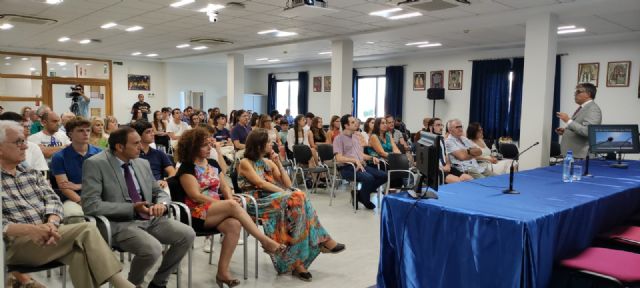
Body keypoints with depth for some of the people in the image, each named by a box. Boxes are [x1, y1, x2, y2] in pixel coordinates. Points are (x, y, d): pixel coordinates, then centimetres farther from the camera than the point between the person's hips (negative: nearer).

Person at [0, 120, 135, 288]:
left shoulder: (31, 173, 19)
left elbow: (53, 200, 8)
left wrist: (51, 223, -14)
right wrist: (30, 229, -25)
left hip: (47, 234, 5)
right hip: (15, 243, -5)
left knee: (80, 252, -29)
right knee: (86, 230, -24)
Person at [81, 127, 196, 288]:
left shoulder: (143, 163, 9)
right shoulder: (95, 164, -9)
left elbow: (159, 192, 17)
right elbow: (91, 205, -16)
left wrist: (161, 204, -8)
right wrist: (132, 208, -20)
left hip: (149, 219, 6)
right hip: (120, 224, -6)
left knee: (188, 234, -12)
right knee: (153, 248, -31)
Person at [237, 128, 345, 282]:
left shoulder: (269, 162, 19)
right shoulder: (245, 163, 1)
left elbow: (288, 184, 12)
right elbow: (260, 184, -13)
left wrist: (278, 163, 6)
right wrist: (285, 193, -19)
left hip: (275, 199, 6)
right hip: (256, 203, -6)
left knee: (299, 198, -26)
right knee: (296, 199, -29)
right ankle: (322, 241, -20)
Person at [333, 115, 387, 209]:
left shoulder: (355, 138, 23)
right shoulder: (339, 139, -2)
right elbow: (339, 158, -14)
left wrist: (371, 157, 5)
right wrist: (355, 160, -26)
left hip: (361, 166, 8)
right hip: (347, 167, -8)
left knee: (383, 176, -10)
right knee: (369, 178, -33)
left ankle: (360, 194, 2)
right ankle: (365, 200, -3)